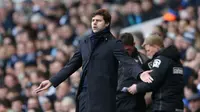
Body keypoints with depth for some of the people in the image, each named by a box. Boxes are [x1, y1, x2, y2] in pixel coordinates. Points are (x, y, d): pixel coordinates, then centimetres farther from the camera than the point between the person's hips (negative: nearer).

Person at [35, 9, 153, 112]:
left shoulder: (113, 43, -1)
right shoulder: (84, 43, 17)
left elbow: (127, 61, -13)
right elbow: (71, 66, 21)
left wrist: (140, 73, -33)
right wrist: (52, 81, 17)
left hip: (104, 95, -6)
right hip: (85, 94, 6)